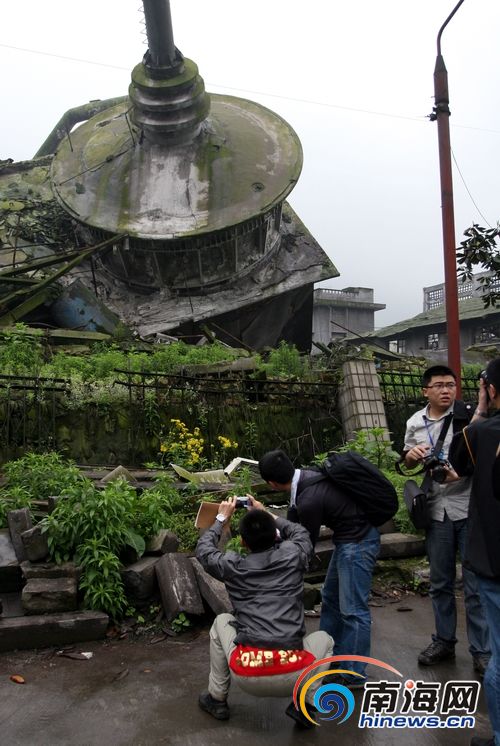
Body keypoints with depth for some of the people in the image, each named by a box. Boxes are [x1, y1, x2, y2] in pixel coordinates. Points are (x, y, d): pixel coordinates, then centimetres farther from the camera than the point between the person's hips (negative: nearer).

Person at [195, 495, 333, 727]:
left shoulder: (233, 566, 5)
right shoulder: (293, 556, 5)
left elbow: (203, 549, 25)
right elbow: (301, 533, 29)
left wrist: (222, 518, 34)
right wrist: (266, 514, 37)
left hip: (247, 676, 0)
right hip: (292, 676, 0)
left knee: (221, 621, 29)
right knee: (323, 639, 32)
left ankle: (217, 699, 31)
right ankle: (305, 704, 13)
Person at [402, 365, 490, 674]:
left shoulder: (469, 415, -8)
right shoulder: (414, 423, 4)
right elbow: (409, 464, 18)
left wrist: (461, 473, -23)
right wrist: (411, 455, -5)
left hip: (470, 508, -4)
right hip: (437, 510, 4)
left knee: (476, 583, 4)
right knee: (440, 582, 15)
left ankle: (482, 650, 17)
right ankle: (444, 640, 31)